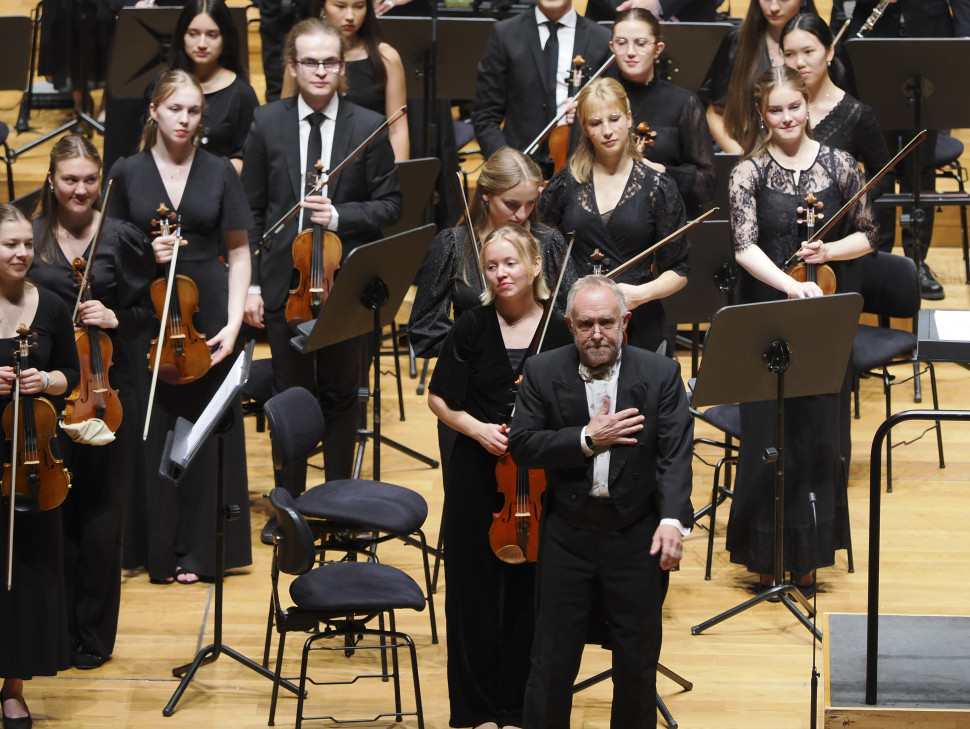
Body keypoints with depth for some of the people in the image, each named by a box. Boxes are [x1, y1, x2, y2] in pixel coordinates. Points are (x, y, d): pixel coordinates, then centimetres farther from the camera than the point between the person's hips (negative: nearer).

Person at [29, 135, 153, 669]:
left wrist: (116, 318, -13)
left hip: (106, 388, -1)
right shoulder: (31, 239, 5)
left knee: (101, 515, 2)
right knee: (54, 511, 2)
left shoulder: (123, 239, 2)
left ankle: (95, 636, 12)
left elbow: (149, 310, 7)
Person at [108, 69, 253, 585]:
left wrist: (235, 321, -5)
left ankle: (198, 551, 12)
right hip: (145, 318, 0)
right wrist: (146, 256, -13)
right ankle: (158, 549, 11)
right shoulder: (127, 174, 3)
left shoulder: (220, 173, 4)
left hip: (207, 319, 0)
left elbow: (238, 252, 5)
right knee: (152, 432, 1)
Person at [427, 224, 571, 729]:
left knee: (526, 591, 3)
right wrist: (476, 427, -11)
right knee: (474, 588, 5)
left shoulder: (560, 333, -2)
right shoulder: (472, 329, 0)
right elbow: (440, 399, 5)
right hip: (476, 476, 1)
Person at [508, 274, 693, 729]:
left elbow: (675, 453, -13)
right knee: (552, 657, 7)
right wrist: (587, 439, -20)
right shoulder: (543, 373, -3)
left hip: (637, 535, 0)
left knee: (638, 660, 9)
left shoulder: (660, 375, -6)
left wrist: (673, 519, -27)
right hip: (567, 534, 0)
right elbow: (521, 447, -8)